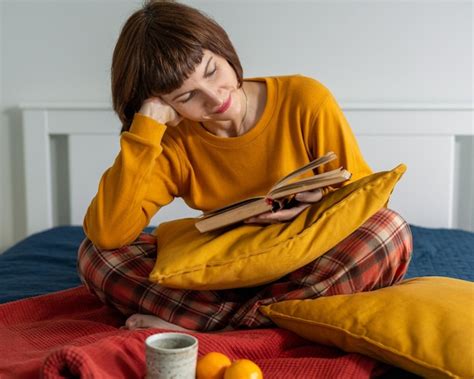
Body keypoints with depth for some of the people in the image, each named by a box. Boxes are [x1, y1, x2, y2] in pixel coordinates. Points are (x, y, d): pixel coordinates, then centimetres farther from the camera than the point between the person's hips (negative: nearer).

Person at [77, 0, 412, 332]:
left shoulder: (306, 100, -10)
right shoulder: (173, 143, -7)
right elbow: (107, 233, -22)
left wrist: (322, 199, -24)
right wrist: (147, 124, -23)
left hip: (312, 280, 0)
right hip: (222, 283, 1)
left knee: (390, 232, -32)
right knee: (96, 254, -15)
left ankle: (207, 330, -26)